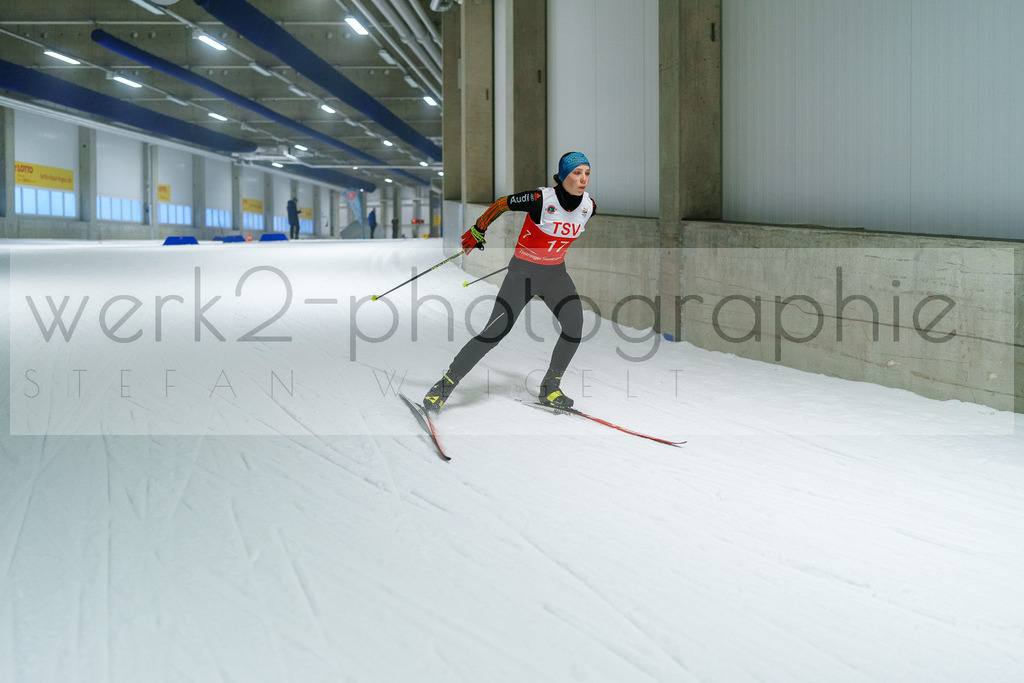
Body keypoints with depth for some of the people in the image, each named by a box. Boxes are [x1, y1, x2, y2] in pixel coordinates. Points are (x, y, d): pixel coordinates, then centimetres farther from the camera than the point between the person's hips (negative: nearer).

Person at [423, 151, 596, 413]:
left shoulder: (589, 206, -6)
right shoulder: (541, 199, -23)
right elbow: (501, 204, -9)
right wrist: (478, 231, 2)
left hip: (556, 273, 5)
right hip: (523, 272, -5)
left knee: (574, 325, -13)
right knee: (495, 331, -11)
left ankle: (550, 387, 6)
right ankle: (446, 384, 0)